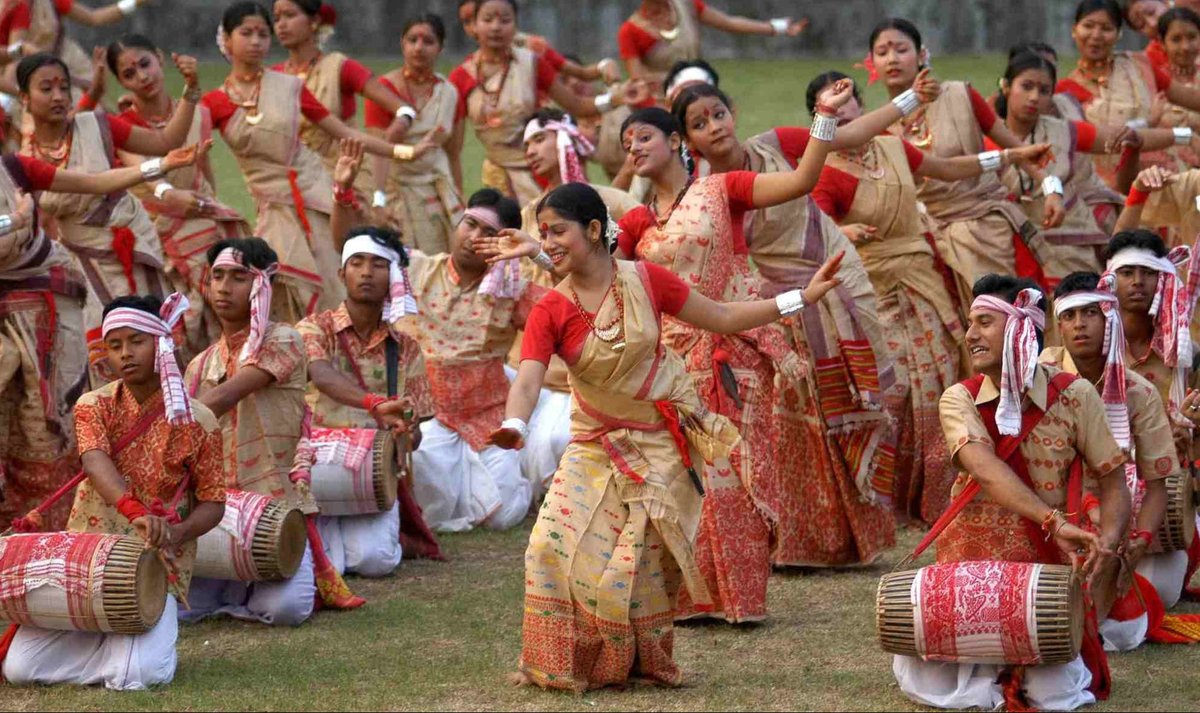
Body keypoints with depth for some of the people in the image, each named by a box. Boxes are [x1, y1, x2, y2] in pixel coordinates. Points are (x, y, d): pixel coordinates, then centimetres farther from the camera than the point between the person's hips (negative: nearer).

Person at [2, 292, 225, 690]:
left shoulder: (196, 422, -3)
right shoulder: (93, 407, -1)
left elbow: (213, 503, 0)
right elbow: (96, 464, -20)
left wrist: (178, 532, -23)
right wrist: (135, 512, -41)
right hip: (87, 556, 2)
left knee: (136, 674, -27)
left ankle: (155, 632, 10)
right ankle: (105, 636, 20)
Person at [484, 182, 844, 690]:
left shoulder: (646, 281, -10)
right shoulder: (550, 311, -11)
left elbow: (722, 318, 0)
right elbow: (528, 380, -23)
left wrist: (802, 298, -5)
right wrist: (513, 426, -46)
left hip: (662, 442, -2)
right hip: (596, 446, 2)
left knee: (637, 560, -8)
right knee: (559, 546, -11)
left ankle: (640, 663, 13)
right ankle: (567, 665, 7)